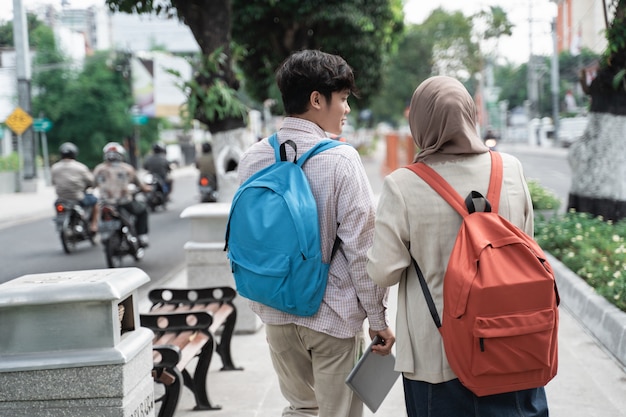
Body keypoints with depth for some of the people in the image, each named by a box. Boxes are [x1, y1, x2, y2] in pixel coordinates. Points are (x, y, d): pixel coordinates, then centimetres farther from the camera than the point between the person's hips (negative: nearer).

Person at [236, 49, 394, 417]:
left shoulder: (254, 158, 0)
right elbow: (361, 246, -14)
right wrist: (378, 317, -6)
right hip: (333, 314, -5)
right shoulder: (340, 159, -16)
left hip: (276, 311, 5)